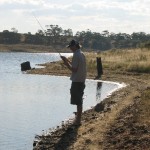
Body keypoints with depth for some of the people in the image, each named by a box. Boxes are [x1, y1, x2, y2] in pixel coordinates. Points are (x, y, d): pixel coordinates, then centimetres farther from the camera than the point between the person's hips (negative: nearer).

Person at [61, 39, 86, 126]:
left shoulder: (76, 55, -17)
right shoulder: (82, 54, 12)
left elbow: (74, 69, -20)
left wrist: (66, 63, -12)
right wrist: (68, 61, 15)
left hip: (77, 81, -10)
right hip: (81, 80, 10)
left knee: (78, 102, -4)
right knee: (79, 101, 17)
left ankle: (78, 120, 2)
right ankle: (78, 118, 26)